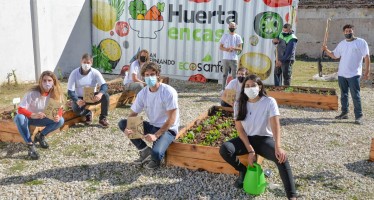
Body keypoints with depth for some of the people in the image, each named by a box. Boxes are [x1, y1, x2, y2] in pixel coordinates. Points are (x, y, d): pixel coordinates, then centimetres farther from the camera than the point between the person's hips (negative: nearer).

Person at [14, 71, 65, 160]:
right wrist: (34, 115, -50)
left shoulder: (55, 93, -15)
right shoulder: (33, 93, -27)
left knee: (60, 121, -21)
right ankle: (30, 145, -27)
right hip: (28, 117, -3)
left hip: (42, 119, 3)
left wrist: (58, 116, -37)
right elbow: (20, 109, -31)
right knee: (19, 117, -38)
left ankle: (40, 136, 3)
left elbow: (59, 108, -12)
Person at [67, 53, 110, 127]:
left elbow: (104, 85, -20)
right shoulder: (74, 73, -15)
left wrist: (100, 94, -44)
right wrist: (77, 101, -38)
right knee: (76, 110, -34)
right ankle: (88, 114, 3)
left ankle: (103, 118, -11)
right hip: (80, 98, -1)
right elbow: (70, 91, -18)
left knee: (105, 95, -27)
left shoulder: (95, 72, -12)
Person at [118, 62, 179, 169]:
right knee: (122, 123, -7)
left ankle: (155, 159, 8)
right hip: (152, 126, 6)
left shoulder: (168, 92, -20)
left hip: (168, 129, -6)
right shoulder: (142, 93, -4)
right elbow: (133, 114, 1)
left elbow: (171, 119, -22)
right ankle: (145, 151, 0)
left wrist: (156, 135, -29)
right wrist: (127, 128, -21)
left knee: (155, 154, -33)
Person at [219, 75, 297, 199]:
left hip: (264, 139, -2)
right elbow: (240, 129, -7)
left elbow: (275, 125, -22)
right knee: (224, 149, -26)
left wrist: (278, 147, -39)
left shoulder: (269, 102, -11)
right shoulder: (239, 104, -4)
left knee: (281, 157, -33)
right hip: (246, 139, 3)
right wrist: (250, 150, -18)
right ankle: (243, 170, 4)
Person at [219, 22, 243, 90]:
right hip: (225, 58, 1)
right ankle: (223, 89, 7)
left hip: (234, 59, 0)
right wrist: (226, 49, -13)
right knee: (225, 75, 3)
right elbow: (220, 47, 6)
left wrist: (234, 48, -18)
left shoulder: (238, 37, 6)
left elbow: (240, 48, 2)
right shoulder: (225, 36, 8)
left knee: (234, 75, 0)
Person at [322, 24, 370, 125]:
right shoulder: (341, 44, 12)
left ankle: (359, 116, 1)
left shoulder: (361, 42, -3)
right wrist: (326, 50, 0)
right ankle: (344, 113, 24)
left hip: (354, 75, -5)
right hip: (341, 74, 6)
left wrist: (367, 71, -12)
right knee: (343, 95, 13)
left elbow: (366, 57, -6)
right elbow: (334, 55, 17)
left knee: (355, 96, -5)